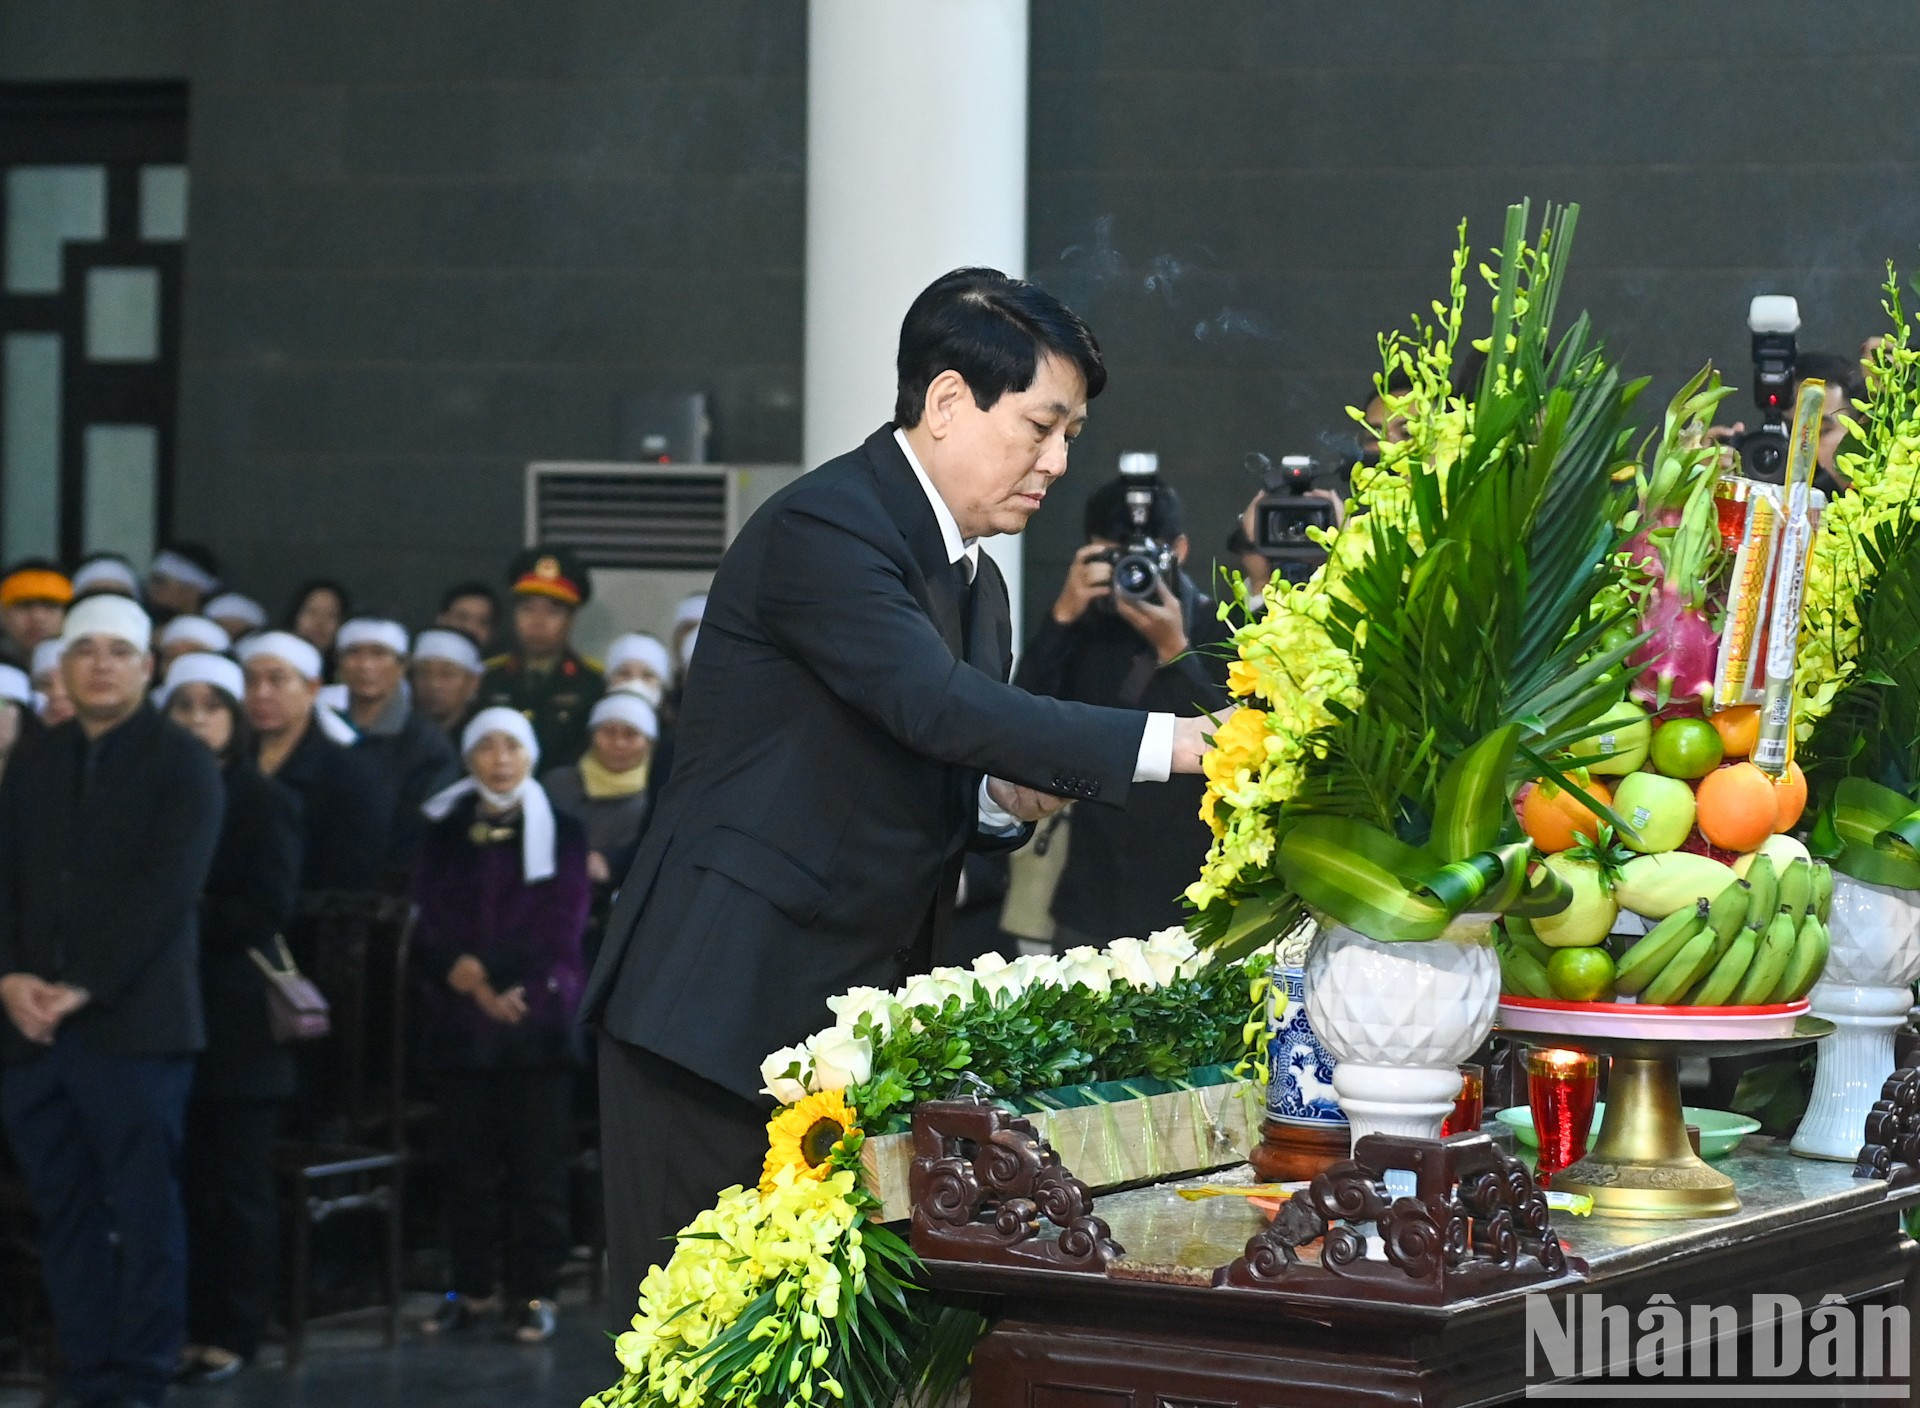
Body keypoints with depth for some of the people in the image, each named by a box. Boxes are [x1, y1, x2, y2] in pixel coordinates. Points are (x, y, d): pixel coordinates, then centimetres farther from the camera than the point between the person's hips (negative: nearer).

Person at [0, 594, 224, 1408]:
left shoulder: (182, 764, 1)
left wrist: (84, 989, -15)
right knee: (66, 1216, 4)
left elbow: (168, 889, -9)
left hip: (135, 1025, -5)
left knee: (144, 1213, -3)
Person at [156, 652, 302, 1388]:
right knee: (181, 1180, 0)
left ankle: (233, 1333, 3)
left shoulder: (267, 803, 3)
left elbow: (268, 907, -5)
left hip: (238, 1015, -3)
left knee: (238, 1183, -1)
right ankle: (187, 1325, 6)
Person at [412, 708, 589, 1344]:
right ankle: (471, 1288, 10)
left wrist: (485, 969, -13)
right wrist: (477, 990, -12)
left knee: (538, 1161, -4)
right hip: (460, 1023, 2)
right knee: (468, 1161, 2)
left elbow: (560, 929, -3)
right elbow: (432, 930, 4)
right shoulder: (444, 834, 12)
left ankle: (535, 1292, 0)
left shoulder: (562, 832, 6)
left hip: (538, 1022, -2)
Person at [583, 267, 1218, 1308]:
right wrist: (1162, 743, -32)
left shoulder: (974, 582, 16)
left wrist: (1003, 800, -2)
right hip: (723, 1014, -9)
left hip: (859, 1017, 9)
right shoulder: (820, 529, -14)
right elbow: (936, 705, -28)